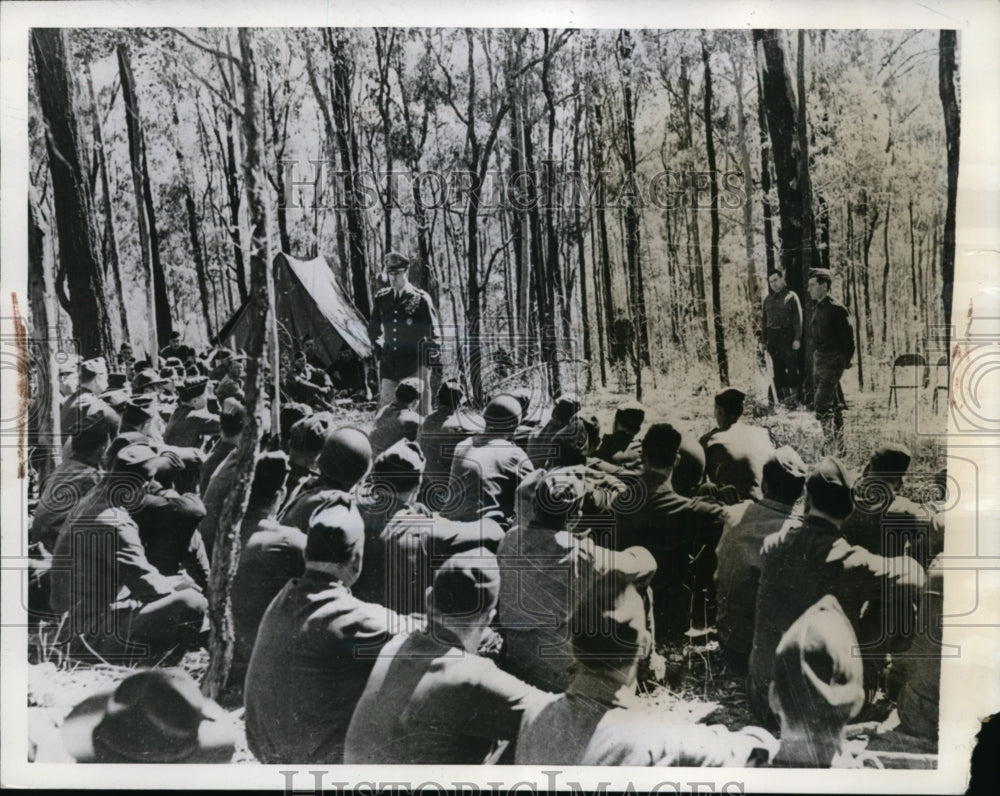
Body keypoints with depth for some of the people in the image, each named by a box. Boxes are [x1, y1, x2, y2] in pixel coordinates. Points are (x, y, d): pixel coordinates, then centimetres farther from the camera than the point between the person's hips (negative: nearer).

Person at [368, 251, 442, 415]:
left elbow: (433, 333, -2)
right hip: (388, 363, 4)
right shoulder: (381, 298, 8)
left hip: (414, 364, -4)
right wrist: (378, 349, 11)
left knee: (418, 406, -2)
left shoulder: (421, 299, -4)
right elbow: (373, 329, 23)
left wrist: (433, 361, -7)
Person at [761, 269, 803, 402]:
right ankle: (783, 395, 13)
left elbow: (798, 319, -4)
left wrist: (797, 338, -11)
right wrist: (763, 339, 9)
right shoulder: (767, 299, 14)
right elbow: (763, 320, 16)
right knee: (777, 368, 7)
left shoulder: (791, 297, 1)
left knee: (792, 366, -5)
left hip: (787, 335, -4)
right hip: (772, 336, 4)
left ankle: (795, 392, 3)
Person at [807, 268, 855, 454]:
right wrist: (816, 356, 13)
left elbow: (848, 336, -13)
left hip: (833, 361, -9)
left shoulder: (836, 308, -14)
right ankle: (838, 445, 24)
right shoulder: (817, 307, 11)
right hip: (819, 359, 9)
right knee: (834, 404, 15)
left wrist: (846, 360, -9)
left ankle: (830, 447, -8)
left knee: (822, 404, -13)